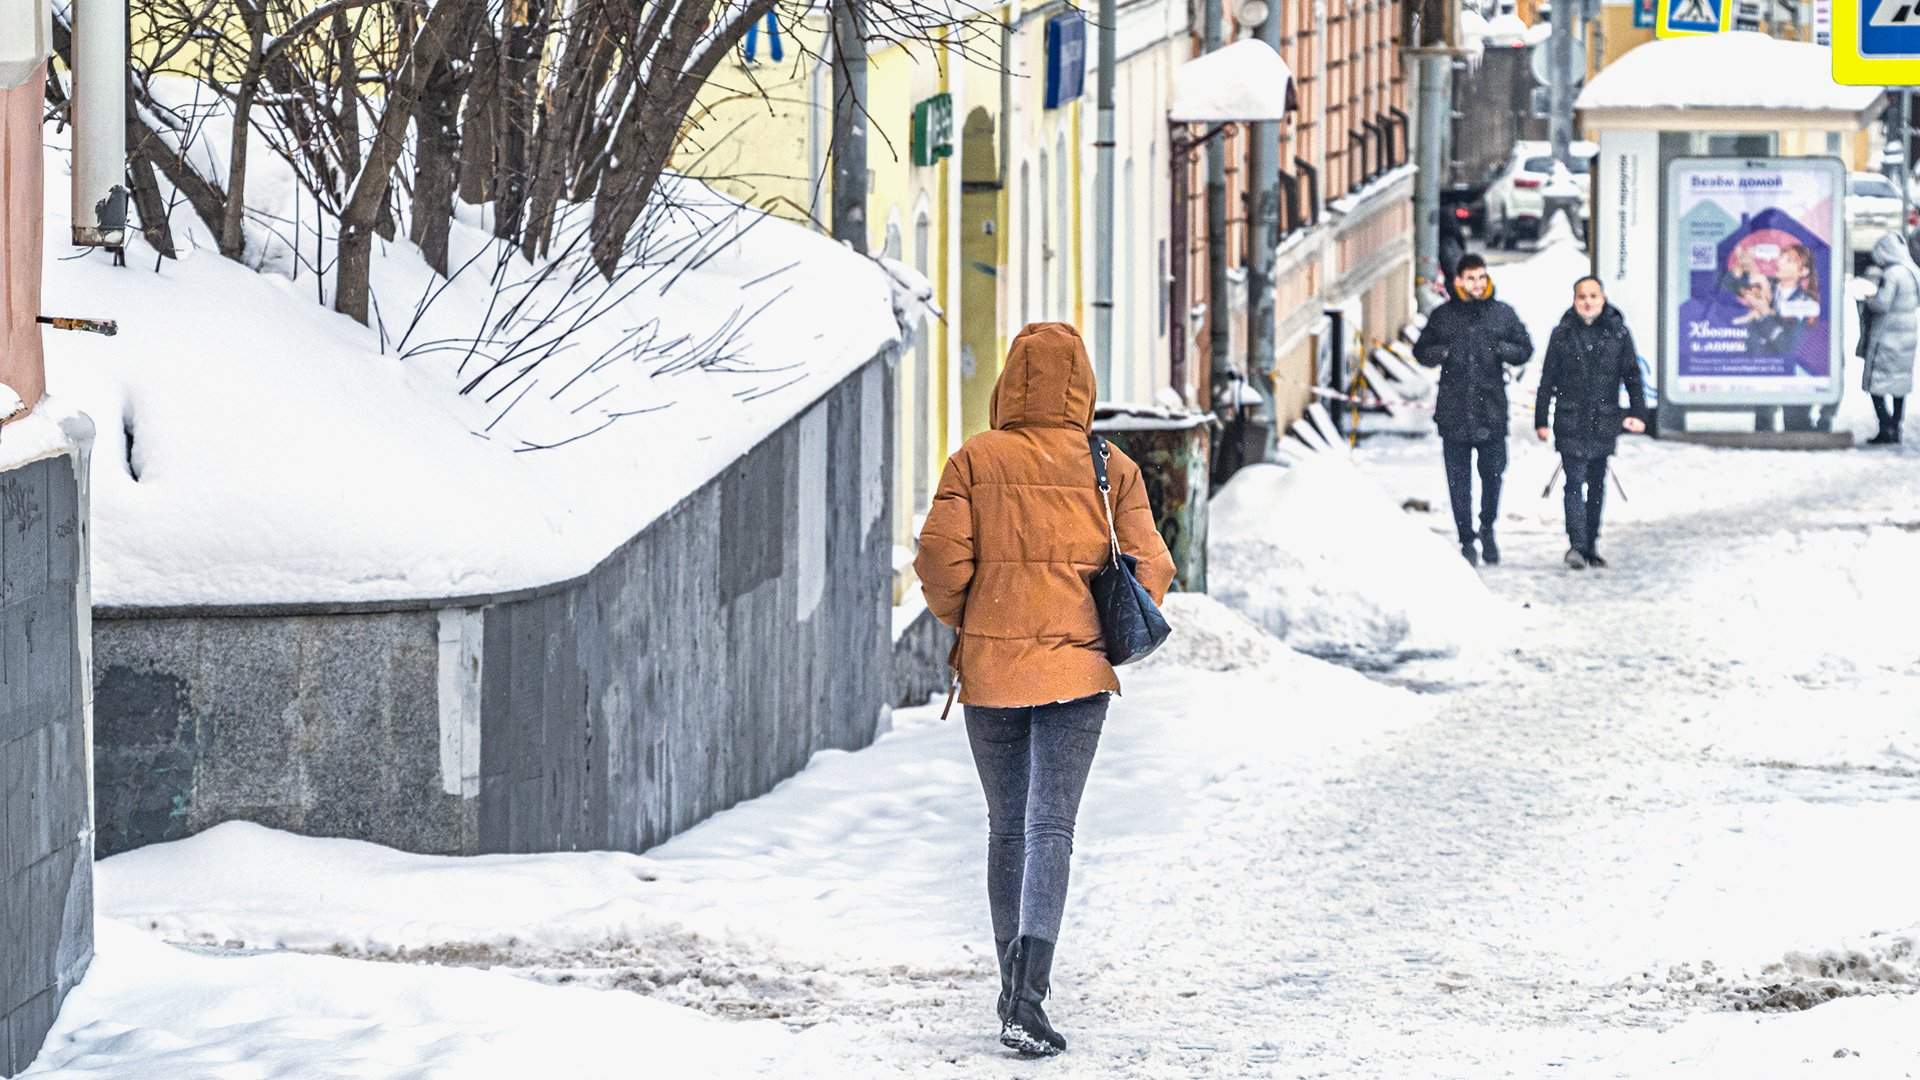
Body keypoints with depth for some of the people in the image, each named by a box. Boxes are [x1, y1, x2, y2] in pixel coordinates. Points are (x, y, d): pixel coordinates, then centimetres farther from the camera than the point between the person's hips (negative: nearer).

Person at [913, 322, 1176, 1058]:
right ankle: (1027, 995, -23)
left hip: (991, 670, 1)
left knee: (1006, 828, 15)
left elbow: (940, 559, -9)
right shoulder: (1111, 469, 0)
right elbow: (1151, 569, -2)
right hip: (1077, 669, -1)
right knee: (1050, 828, -5)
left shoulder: (976, 461, -3)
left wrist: (963, 622, 10)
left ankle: (1016, 985, 22)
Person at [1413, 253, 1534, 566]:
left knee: (1493, 470, -2)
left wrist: (1503, 349, -9)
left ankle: (1487, 528, 23)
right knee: (1459, 478, 1)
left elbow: (1525, 349, 12)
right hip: (1453, 410, 0)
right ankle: (1467, 541, 10)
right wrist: (1440, 354, -8)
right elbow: (1420, 350, 14)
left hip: (1491, 409, 0)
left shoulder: (1502, 314, 6)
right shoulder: (1442, 316, 6)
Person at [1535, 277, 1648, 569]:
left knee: (1597, 484, 10)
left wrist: (1637, 412, -2)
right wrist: (1540, 420, 5)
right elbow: (1548, 380, 7)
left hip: (1604, 422, 2)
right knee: (1575, 482, -10)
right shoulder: (1563, 334, 2)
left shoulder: (1618, 333, 4)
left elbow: (1632, 375, 8)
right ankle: (1576, 546, -13)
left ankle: (1591, 545, 19)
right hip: (1570, 422, -2)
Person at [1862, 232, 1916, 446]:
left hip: (1887, 337, -9)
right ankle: (1896, 428, 19)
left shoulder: (1892, 274, -18)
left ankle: (1886, 429, -9)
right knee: (1900, 384, 15)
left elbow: (1882, 304, -23)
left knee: (1877, 384, -3)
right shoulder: (1914, 272, 8)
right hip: (1908, 335, 9)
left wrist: (1870, 300, -1)